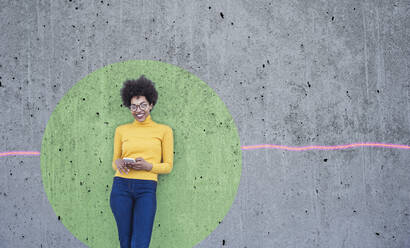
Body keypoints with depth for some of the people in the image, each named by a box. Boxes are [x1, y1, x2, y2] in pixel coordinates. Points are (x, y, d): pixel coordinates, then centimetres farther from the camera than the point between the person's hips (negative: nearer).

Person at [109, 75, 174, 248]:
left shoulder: (164, 130, 6)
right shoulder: (121, 130, 11)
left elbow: (168, 166, 6)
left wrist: (147, 166, -13)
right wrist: (118, 163, -7)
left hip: (146, 189, -2)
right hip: (121, 187, 2)